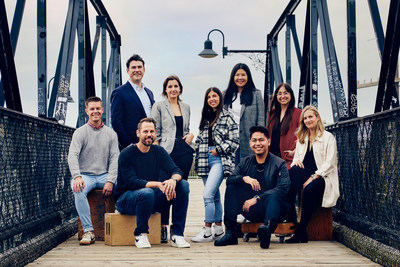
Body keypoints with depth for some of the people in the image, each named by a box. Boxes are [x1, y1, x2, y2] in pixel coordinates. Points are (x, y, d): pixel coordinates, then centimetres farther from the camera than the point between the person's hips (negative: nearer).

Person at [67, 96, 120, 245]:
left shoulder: (111, 134, 12)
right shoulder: (80, 133, 4)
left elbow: (115, 159, 3)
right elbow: (72, 156, -9)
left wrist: (110, 181, -13)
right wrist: (77, 176, -28)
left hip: (105, 175, 2)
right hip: (85, 175, -2)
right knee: (78, 190, -36)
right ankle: (88, 231, -32)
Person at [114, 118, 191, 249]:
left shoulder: (158, 151, 5)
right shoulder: (126, 154, -12)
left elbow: (176, 170, -5)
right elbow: (132, 182, -22)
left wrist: (173, 180, -30)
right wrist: (158, 184, -34)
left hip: (152, 199, 5)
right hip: (126, 200, -5)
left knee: (183, 185, -14)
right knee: (147, 192, -39)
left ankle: (177, 234, -15)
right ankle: (140, 234, -15)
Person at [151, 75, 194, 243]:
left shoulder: (186, 108, 18)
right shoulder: (159, 107, 5)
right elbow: (155, 133, 1)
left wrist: (191, 135, 5)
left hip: (185, 151, 4)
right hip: (167, 152, -4)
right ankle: (162, 228, -4)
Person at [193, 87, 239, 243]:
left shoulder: (227, 117, 0)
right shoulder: (205, 118, 18)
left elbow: (234, 140, -5)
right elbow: (200, 140, 21)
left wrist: (219, 150, -9)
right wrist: (198, 159, 13)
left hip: (220, 160, -6)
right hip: (205, 160, 6)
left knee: (208, 195, -17)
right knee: (215, 196, 11)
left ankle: (207, 231, -13)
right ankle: (219, 229, 18)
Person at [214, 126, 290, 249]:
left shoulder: (279, 164, -2)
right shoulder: (245, 163, 12)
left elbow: (283, 189, -17)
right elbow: (229, 180, 0)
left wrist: (257, 198, -24)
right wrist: (244, 178, -22)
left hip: (274, 208, -4)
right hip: (251, 211, 4)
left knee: (273, 195, -35)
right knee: (231, 188, -13)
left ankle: (268, 228, -61)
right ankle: (230, 233, -20)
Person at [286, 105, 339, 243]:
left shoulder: (328, 137, 2)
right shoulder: (301, 138, 21)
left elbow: (330, 163, -7)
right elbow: (296, 158, 20)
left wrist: (313, 177, -19)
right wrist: (296, 161, -7)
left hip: (323, 177, -4)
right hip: (305, 174, 4)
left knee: (309, 189, -37)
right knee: (294, 170, -32)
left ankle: (300, 231, -28)